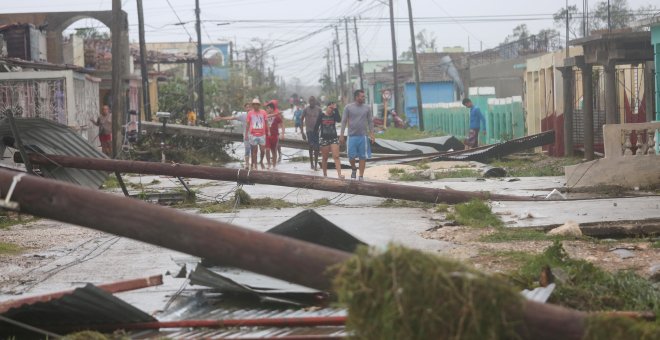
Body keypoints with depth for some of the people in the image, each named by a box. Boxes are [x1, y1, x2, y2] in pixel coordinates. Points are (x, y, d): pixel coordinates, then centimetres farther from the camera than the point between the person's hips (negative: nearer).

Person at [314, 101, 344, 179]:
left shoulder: (334, 115, 1)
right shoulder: (321, 116, -2)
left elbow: (339, 120, -20)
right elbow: (316, 126, 2)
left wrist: (335, 109, -18)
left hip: (334, 138, 0)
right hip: (324, 138, 0)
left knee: (336, 157, -10)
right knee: (324, 158, 10)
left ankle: (339, 174, -18)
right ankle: (325, 174, 22)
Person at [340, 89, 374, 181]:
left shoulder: (367, 108, 5)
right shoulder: (348, 107, 0)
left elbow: (370, 122, 8)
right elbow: (344, 121, 1)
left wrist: (371, 134, 0)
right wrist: (342, 135, -3)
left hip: (363, 136, 1)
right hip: (352, 136, -1)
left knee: (363, 157, 1)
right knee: (351, 156, -2)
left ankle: (361, 176, 9)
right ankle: (353, 169, 28)